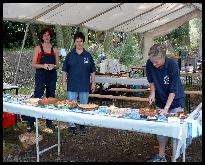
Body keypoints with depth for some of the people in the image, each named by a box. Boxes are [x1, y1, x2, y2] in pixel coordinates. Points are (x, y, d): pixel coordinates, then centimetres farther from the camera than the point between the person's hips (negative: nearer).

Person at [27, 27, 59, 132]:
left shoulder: (55, 49, 10)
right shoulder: (38, 48, 3)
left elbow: (57, 65, 12)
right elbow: (33, 64, -1)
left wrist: (53, 66, -10)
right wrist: (43, 66, -18)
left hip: (52, 76, 3)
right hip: (40, 76, -3)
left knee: (51, 99, 7)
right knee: (37, 98, -8)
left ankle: (49, 122, 18)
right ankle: (30, 123, -2)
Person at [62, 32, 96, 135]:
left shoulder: (88, 56, 3)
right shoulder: (70, 55, 2)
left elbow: (92, 71, 7)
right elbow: (65, 71, 4)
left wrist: (93, 83, 3)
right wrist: (64, 82, -1)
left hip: (85, 86, 1)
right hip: (72, 86, -1)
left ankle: (82, 125, 26)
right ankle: (72, 125, 18)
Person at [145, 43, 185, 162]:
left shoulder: (172, 66, -27)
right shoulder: (150, 64, -15)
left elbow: (173, 90, -26)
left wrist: (166, 108, -29)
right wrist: (153, 93, -9)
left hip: (175, 101, -4)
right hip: (160, 101, 4)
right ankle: (161, 156, 21)